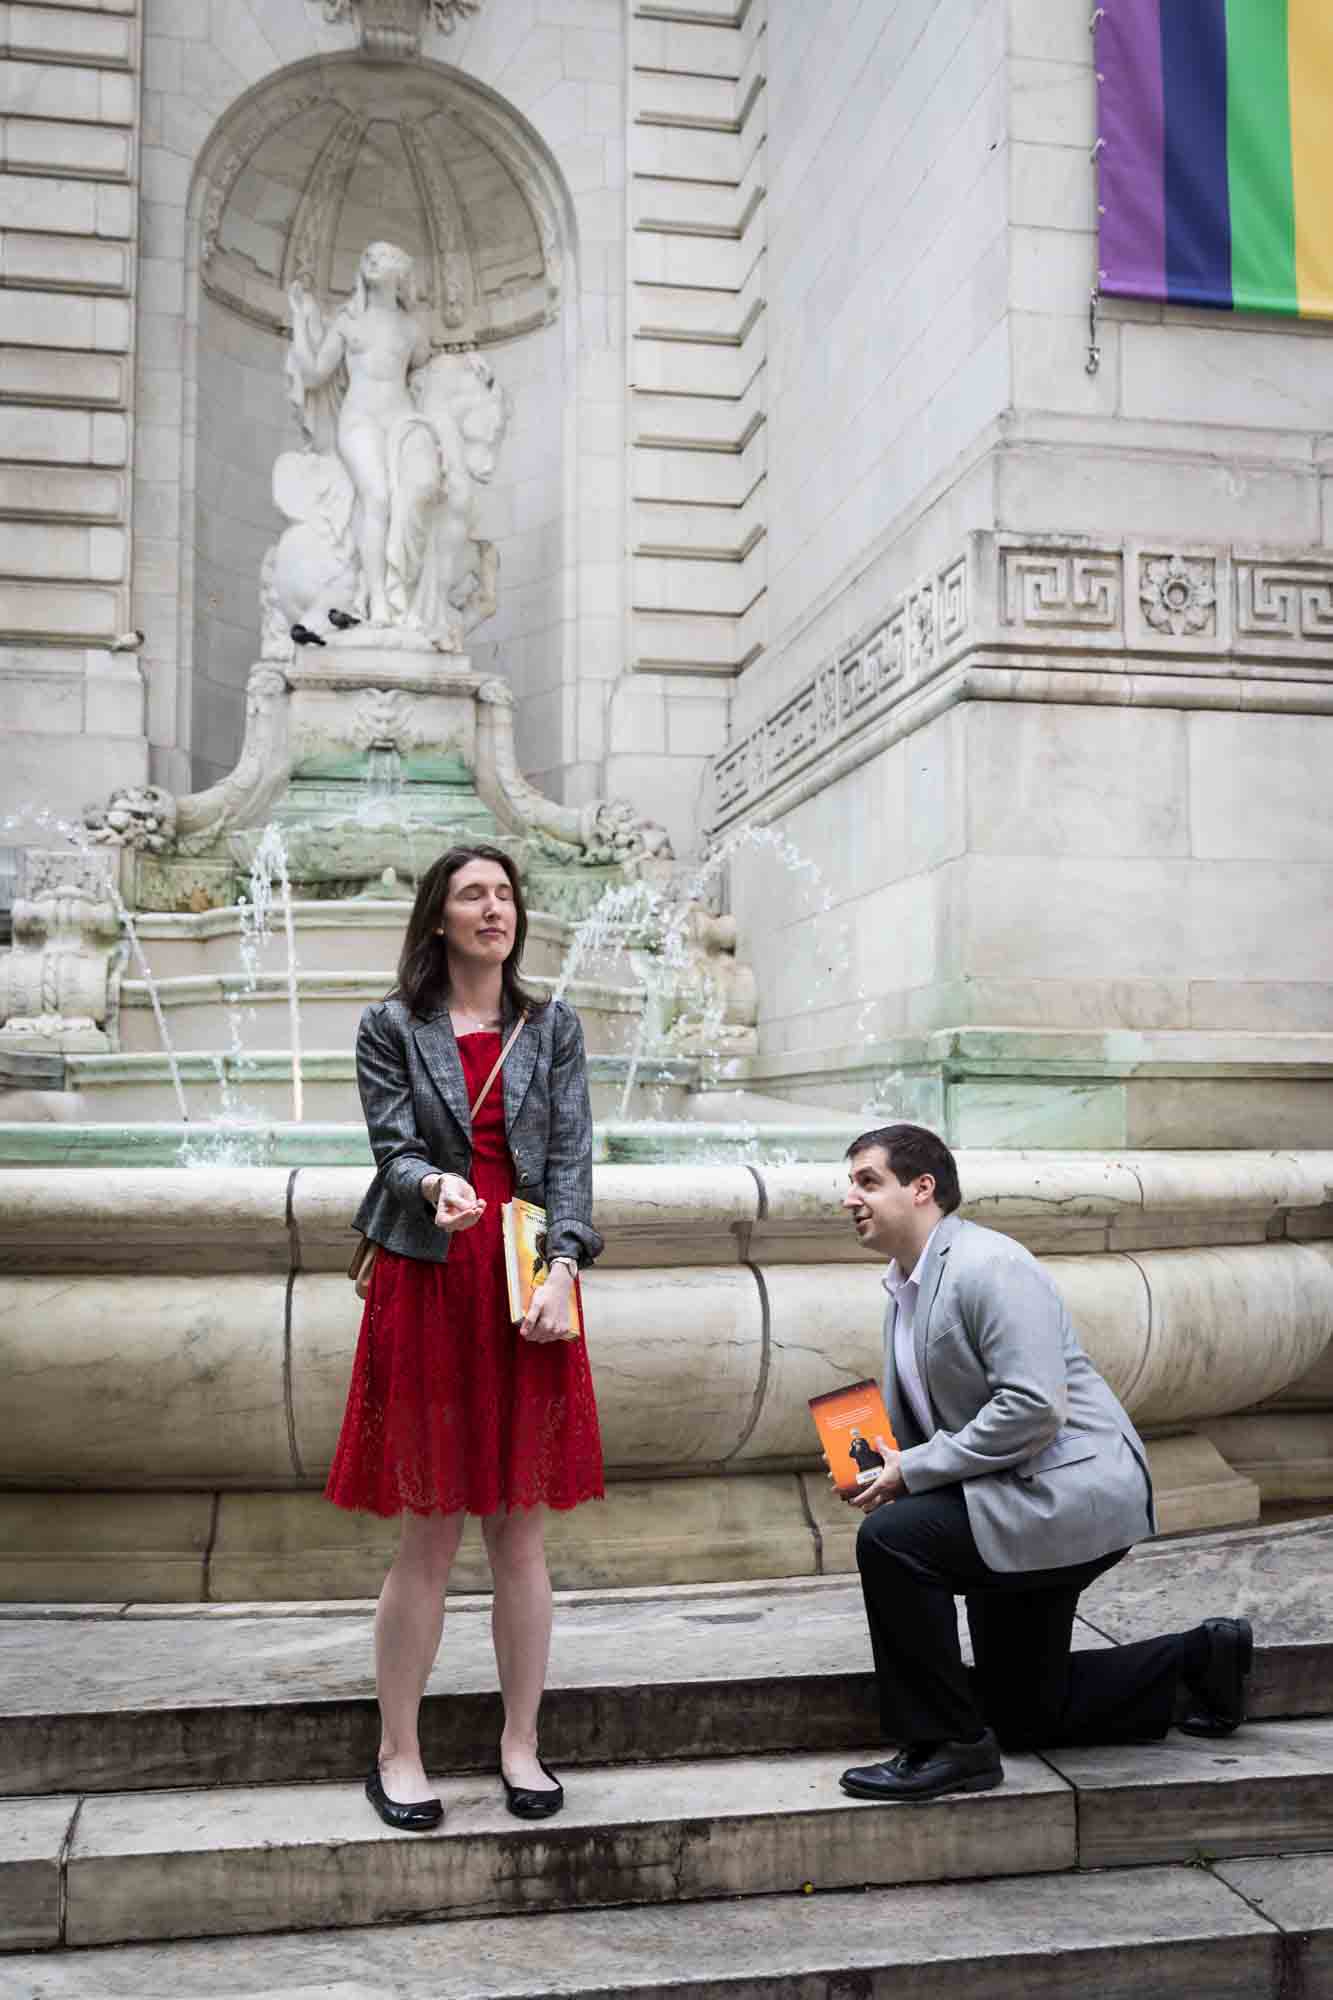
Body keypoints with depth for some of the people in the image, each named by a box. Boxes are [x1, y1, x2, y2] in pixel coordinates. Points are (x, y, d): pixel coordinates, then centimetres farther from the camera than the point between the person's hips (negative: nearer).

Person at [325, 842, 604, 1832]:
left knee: (521, 1532, 7)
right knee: (429, 1536, 3)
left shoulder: (553, 1028, 9)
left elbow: (571, 1156, 2)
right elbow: (393, 1149, -3)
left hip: (527, 1290, 2)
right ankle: (398, 1753, 20)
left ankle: (522, 1743, 22)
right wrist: (436, 1184, -26)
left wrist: (562, 1269, -11)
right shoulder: (391, 1027, 4)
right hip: (428, 1287, -2)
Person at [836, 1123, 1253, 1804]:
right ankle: (1199, 1659, 30)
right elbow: (912, 1425, 20)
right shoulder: (903, 1293, 10)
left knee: (890, 1539, -26)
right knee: (1022, 1713, 16)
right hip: (1017, 1504, 10)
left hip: (1071, 1489, -10)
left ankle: (948, 1745, -9)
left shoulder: (986, 1265, -20)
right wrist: (876, 1471, -2)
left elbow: (1034, 1409, -28)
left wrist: (912, 1472, -23)